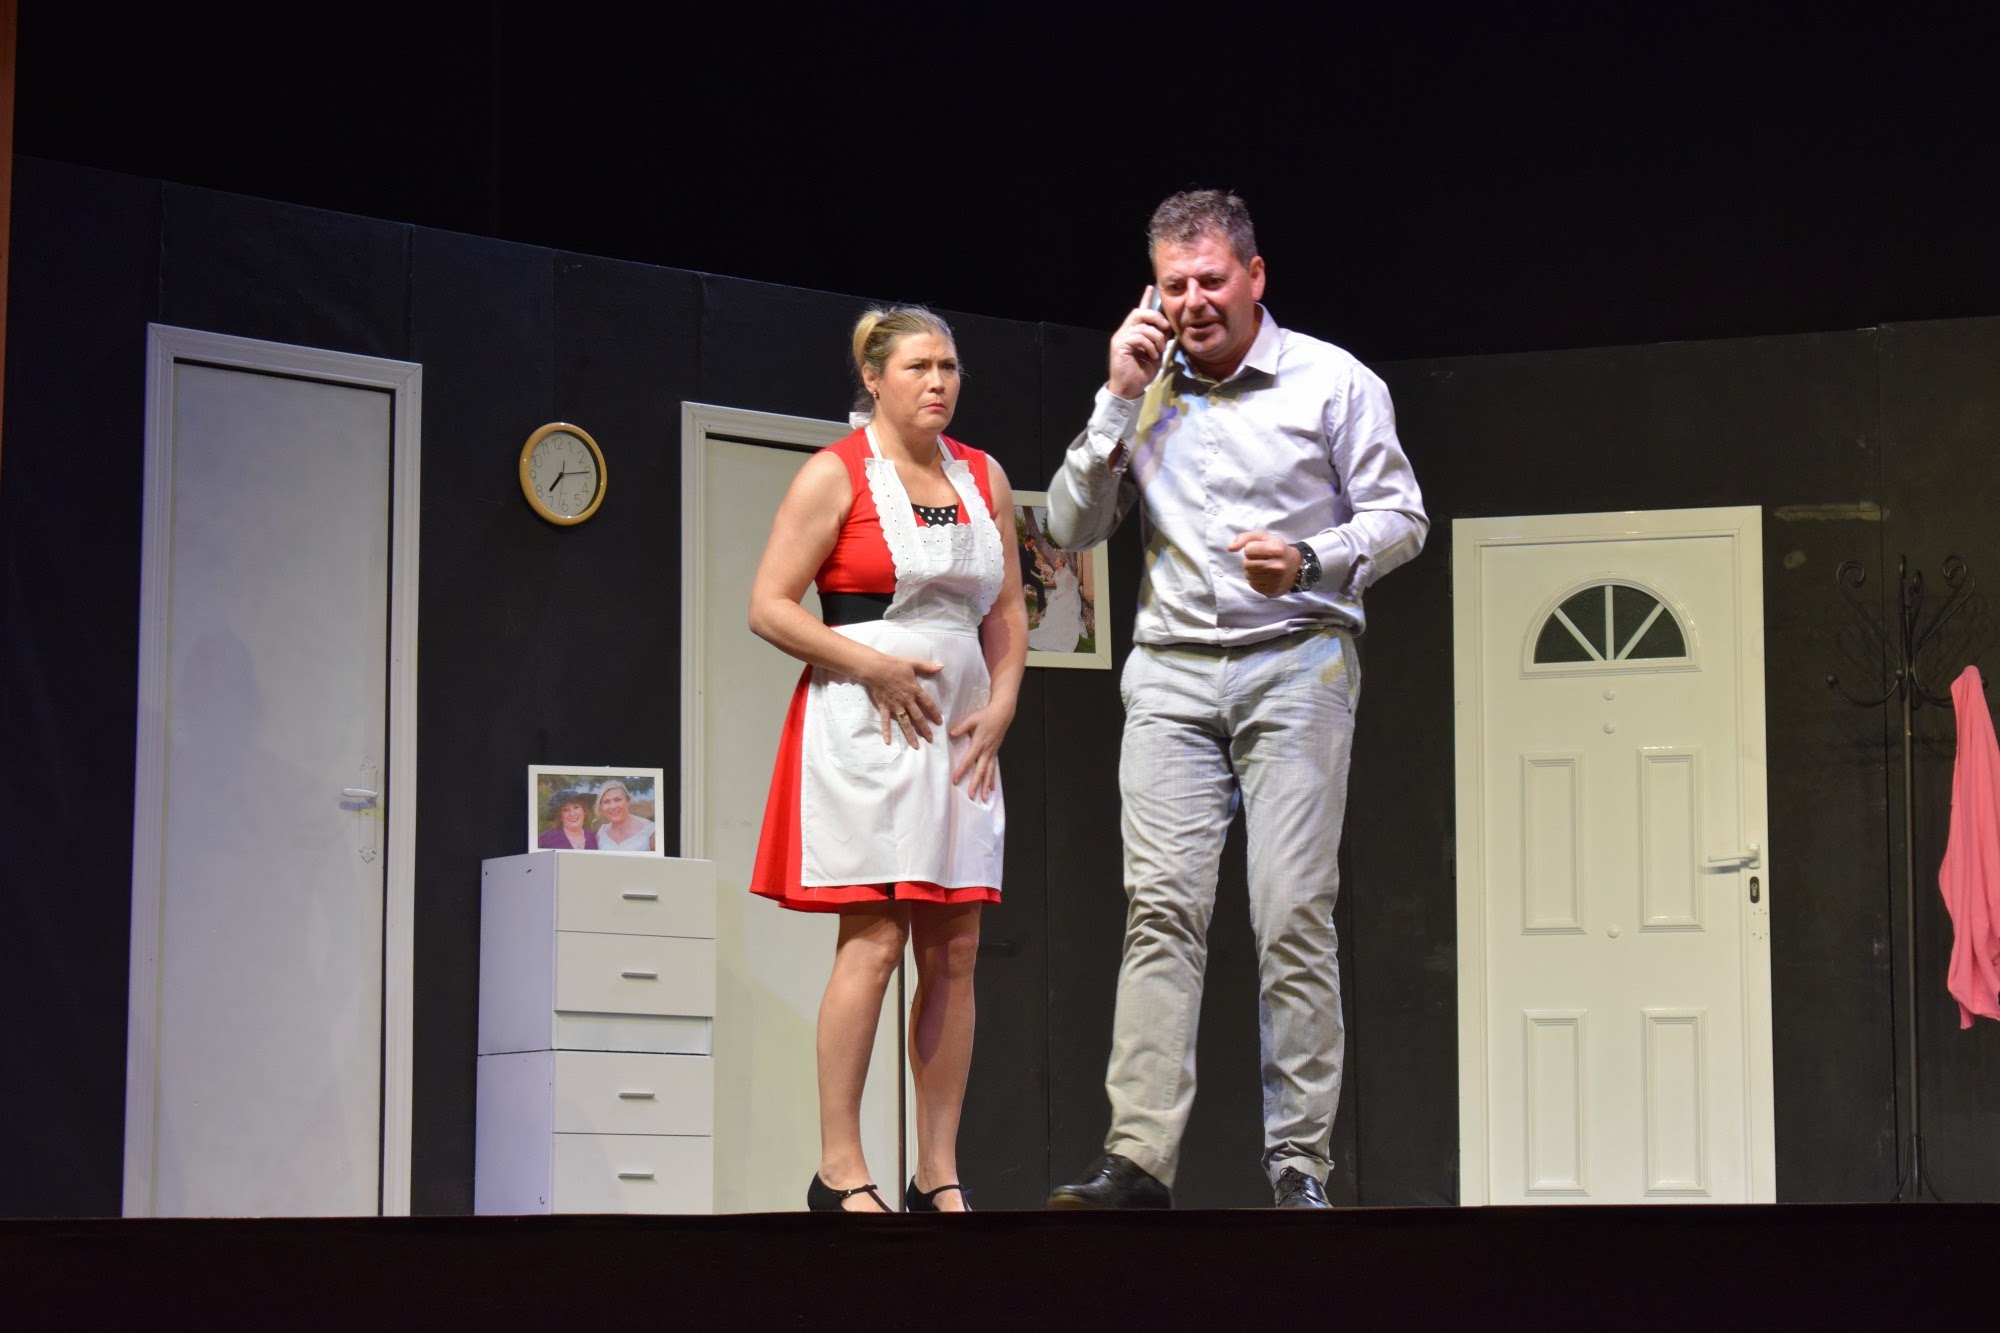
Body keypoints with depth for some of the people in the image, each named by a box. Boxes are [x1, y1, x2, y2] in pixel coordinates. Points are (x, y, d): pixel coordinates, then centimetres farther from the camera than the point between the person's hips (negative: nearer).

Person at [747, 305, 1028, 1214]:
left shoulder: (984, 478, 15)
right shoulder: (835, 475, -2)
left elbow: (1007, 611, 20)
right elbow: (768, 607, -6)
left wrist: (1001, 704, 4)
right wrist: (872, 666, -13)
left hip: (960, 731, 6)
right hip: (864, 726, -6)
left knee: (954, 949, 2)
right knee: (873, 941, -12)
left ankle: (937, 1174, 5)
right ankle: (840, 1170, -8)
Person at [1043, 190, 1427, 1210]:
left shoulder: (1332, 382, 4)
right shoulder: (1145, 390, 13)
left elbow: (1400, 515, 3)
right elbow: (1070, 528, 10)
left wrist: (1311, 562, -15)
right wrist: (1118, 402, 1)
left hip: (1297, 664, -2)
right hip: (1172, 669, 3)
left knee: (1293, 914, -7)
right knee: (1161, 904, -8)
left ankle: (1299, 1164, -3)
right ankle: (1138, 1158, -12)